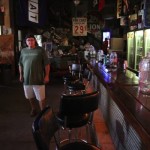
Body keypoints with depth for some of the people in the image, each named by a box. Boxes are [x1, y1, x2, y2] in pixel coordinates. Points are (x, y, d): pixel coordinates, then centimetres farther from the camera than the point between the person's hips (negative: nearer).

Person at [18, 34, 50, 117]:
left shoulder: (41, 50, -5)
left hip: (38, 78, -4)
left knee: (41, 98, -1)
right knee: (30, 97, 18)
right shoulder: (23, 51, 9)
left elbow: (46, 64, -6)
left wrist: (47, 76, -10)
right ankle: (33, 109, 38)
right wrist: (21, 75, 13)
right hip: (26, 79, 5)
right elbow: (20, 64, 17)